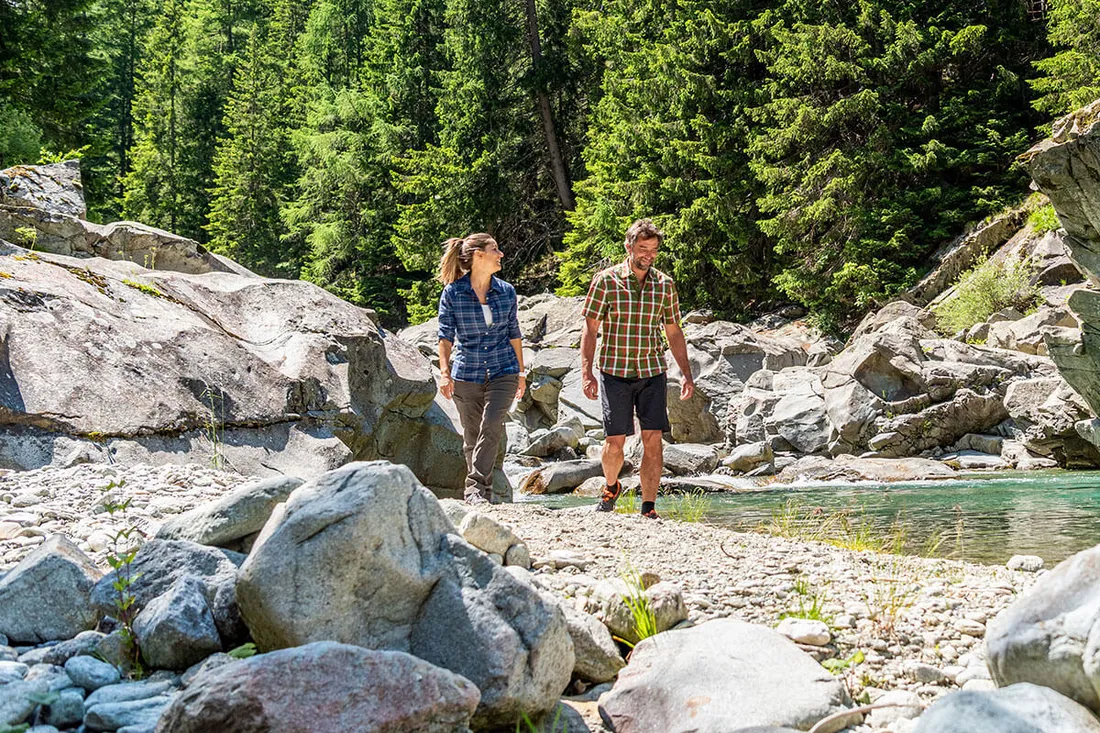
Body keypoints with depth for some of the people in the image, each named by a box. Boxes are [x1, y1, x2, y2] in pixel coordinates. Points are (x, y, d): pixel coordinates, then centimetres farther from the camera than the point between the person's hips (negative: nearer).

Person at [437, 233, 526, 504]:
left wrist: (520, 372, 14)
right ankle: (481, 491, 20)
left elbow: (514, 334, 11)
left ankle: (477, 487, -15)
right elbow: (446, 336, -3)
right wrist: (445, 372, -11)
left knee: (491, 426, -18)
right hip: (466, 374, -1)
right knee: (471, 435, 6)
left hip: (503, 371, 1)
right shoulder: (452, 293, -4)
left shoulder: (506, 291, 3)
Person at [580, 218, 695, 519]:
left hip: (653, 372, 3)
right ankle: (611, 487, 29)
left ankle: (648, 509, 0)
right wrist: (586, 373, -11)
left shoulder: (665, 285, 6)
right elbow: (590, 328, -3)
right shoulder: (605, 281, -4)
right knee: (615, 440, -2)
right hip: (615, 372, -2)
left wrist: (686, 374, 8)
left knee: (653, 438, -6)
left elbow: (674, 332, 13)